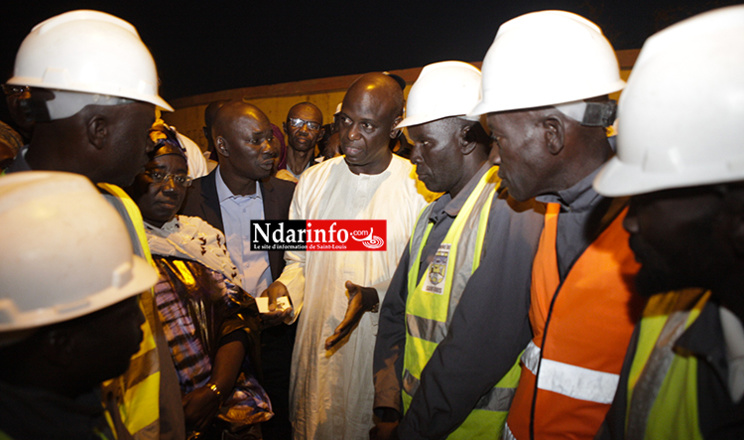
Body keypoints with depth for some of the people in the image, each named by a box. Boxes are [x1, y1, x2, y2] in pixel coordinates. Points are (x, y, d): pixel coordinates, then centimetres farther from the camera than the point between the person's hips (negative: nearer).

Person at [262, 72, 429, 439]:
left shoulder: (419, 187, -9)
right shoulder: (313, 180, 2)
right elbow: (299, 258, 11)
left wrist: (375, 295, -20)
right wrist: (285, 286, -9)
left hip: (383, 345, -3)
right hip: (317, 343, 3)